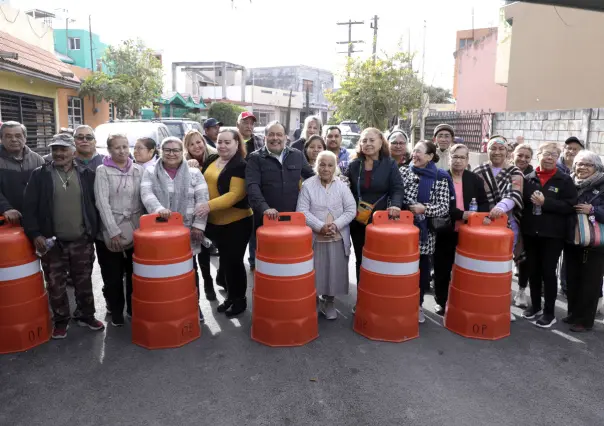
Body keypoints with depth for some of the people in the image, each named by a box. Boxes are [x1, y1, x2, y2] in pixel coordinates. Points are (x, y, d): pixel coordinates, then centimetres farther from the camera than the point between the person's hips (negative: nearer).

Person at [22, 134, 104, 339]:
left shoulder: (86, 174, 2)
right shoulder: (39, 175, -1)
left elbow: (95, 204, 6)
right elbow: (29, 207, -3)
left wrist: (94, 231, 1)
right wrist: (35, 234, -12)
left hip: (82, 241, 1)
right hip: (52, 242, 0)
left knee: (84, 282, 13)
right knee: (56, 285, 10)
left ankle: (86, 315, 31)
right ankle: (60, 321, 27)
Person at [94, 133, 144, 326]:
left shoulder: (139, 170, 6)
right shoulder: (103, 171, -2)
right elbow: (102, 202, -9)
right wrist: (113, 231, -14)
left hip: (135, 230, 2)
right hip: (111, 231, -2)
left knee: (135, 273, 9)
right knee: (113, 275, 7)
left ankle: (134, 309, 26)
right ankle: (116, 312, 23)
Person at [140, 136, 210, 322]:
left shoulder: (194, 173, 3)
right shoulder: (150, 173, 6)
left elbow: (202, 199, -2)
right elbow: (146, 194, -9)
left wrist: (199, 224, -10)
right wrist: (159, 208, -28)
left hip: (188, 231, 0)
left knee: (190, 268, 9)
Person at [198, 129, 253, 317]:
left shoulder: (241, 166, -14)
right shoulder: (211, 160, 7)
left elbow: (235, 194, -23)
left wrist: (210, 205, -33)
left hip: (237, 221, -7)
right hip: (214, 221, 7)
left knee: (234, 261, 2)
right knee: (224, 260, 17)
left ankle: (240, 300, 20)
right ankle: (230, 296, 32)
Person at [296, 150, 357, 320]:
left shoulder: (342, 186, 3)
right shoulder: (307, 185, -3)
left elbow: (351, 210, -1)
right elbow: (302, 211, -9)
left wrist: (336, 225, -15)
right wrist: (320, 227, -18)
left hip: (338, 238, 2)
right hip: (314, 238, -2)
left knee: (334, 271, 8)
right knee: (314, 272, 6)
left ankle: (329, 301, 26)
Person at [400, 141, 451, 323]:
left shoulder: (440, 178, -3)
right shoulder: (403, 171, 3)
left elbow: (444, 207, -8)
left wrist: (425, 209, -22)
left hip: (425, 232, -1)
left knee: (422, 269, 11)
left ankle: (418, 305, 29)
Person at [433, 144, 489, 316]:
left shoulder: (475, 179, 10)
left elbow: (484, 203, 10)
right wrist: (461, 214, -20)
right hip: (445, 231, -2)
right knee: (442, 268, 7)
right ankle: (441, 301, 21)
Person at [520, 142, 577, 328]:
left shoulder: (565, 180, -2)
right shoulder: (529, 178, 4)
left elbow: (570, 207, -10)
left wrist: (545, 202, -17)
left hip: (553, 234, -3)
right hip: (531, 232, 3)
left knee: (548, 272, 2)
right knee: (533, 270, 11)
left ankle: (549, 312, 15)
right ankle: (535, 306, 27)